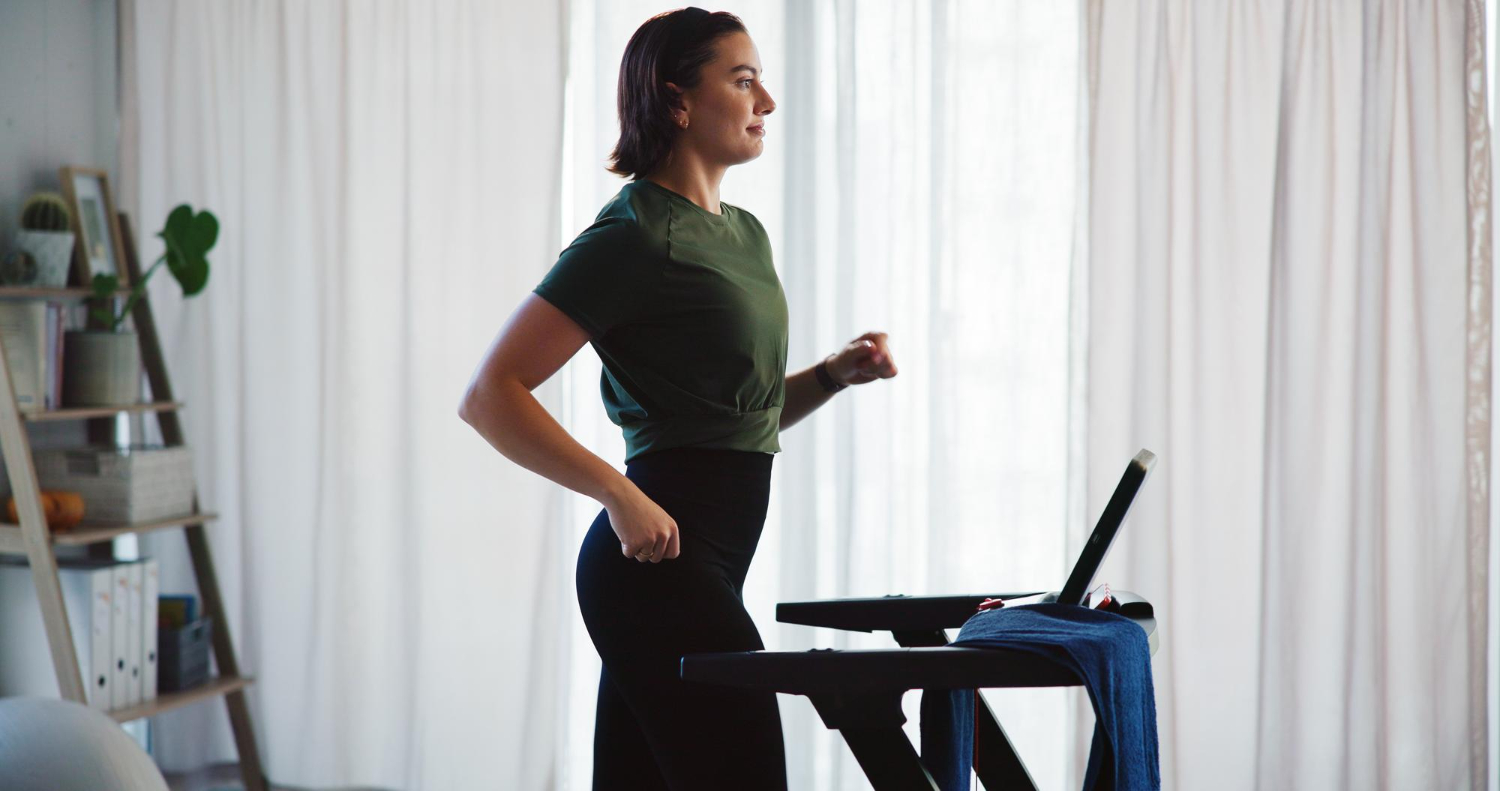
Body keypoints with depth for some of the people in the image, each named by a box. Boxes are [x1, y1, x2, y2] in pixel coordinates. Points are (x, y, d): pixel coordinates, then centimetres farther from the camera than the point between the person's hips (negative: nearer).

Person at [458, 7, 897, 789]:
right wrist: (622, 497, -21)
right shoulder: (632, 236, -11)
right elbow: (490, 395, -14)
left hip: (706, 568, 9)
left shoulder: (745, 234, 17)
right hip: (661, 558, -9)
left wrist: (834, 373, 9)